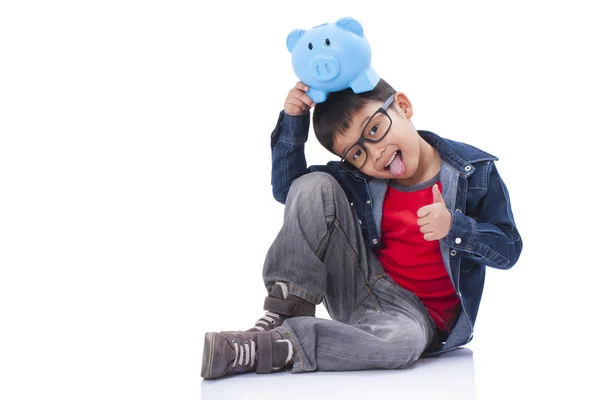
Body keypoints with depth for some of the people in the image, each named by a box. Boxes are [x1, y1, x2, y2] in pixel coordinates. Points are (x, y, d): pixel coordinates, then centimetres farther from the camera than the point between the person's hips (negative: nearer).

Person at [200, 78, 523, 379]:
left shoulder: (475, 173, -9)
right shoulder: (357, 177, -1)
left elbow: (508, 250, -5)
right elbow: (287, 188, 5)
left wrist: (453, 228, -24)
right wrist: (293, 120, -8)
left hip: (417, 313, -3)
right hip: (360, 287, 3)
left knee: (401, 340, -43)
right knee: (314, 187, -15)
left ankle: (260, 349, -34)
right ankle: (284, 313, -19)